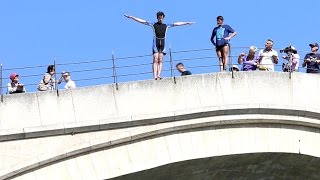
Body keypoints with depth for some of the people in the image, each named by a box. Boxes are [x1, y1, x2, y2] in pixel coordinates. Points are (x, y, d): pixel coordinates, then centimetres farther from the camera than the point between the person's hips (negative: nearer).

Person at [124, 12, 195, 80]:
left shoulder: (166, 25, 16)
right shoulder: (153, 25, 9)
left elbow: (177, 24, 21)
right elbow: (142, 21, 7)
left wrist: (187, 23, 24)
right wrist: (131, 17, 4)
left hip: (163, 44, 2)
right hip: (156, 43, -2)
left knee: (160, 60, -5)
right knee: (155, 60, -11)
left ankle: (159, 75, -11)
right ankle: (155, 76, -18)